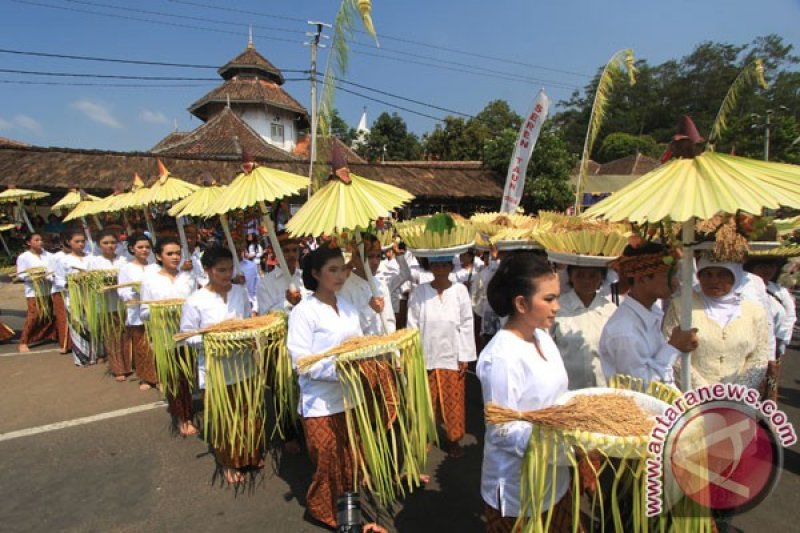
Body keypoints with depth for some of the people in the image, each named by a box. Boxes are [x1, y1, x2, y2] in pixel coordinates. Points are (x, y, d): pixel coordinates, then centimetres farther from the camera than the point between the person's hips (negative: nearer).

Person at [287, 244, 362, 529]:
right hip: (321, 403, -6)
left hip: (350, 397, 6)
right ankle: (324, 510, 31)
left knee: (351, 460, 16)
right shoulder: (304, 312, -13)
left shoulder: (348, 308, 8)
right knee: (329, 463, 6)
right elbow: (302, 361, -18)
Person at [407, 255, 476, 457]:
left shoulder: (460, 290, -5)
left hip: (452, 357, 0)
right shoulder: (419, 291, -5)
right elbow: (413, 325, -1)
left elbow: (466, 325, -2)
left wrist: (464, 357, -2)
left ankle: (453, 439, 28)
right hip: (426, 357, 0)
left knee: (453, 401, 10)